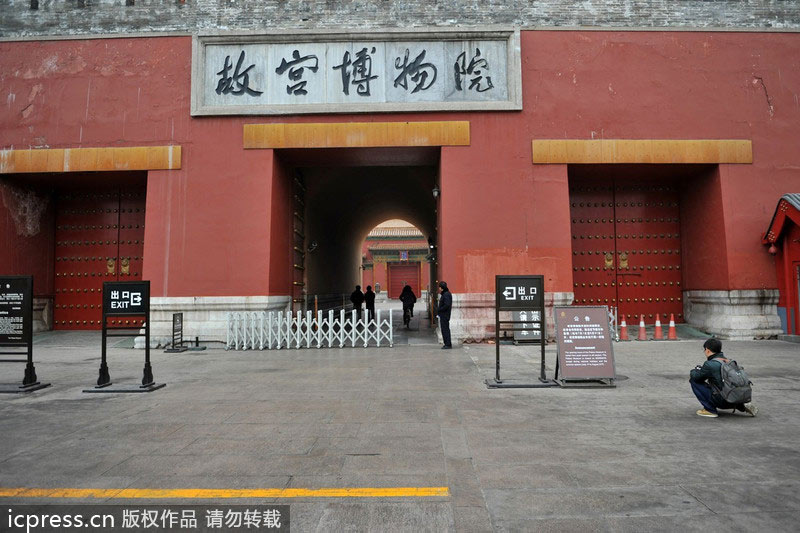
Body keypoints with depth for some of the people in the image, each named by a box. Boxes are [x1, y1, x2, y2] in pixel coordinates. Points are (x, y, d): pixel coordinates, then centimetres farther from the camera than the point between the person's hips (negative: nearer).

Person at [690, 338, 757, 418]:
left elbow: (696, 376, -6)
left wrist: (693, 372, 16)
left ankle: (710, 410, -2)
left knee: (694, 381, -2)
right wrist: (700, 370, 24)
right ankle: (742, 406, 18)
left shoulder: (710, 364, -13)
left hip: (722, 401, -8)